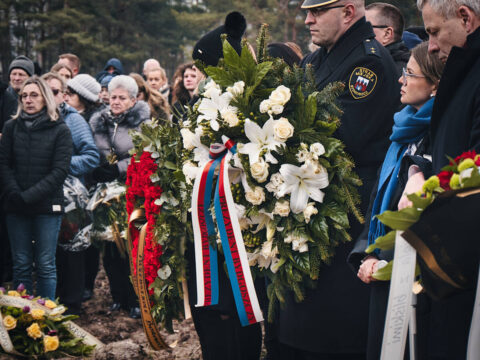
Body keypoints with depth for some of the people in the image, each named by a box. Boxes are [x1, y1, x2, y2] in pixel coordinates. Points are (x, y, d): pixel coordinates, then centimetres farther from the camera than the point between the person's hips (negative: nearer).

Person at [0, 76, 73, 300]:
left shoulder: (60, 130, -1)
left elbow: (60, 170, -7)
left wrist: (29, 196, -14)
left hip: (47, 206, -2)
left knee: (46, 266, 1)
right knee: (21, 265, 5)